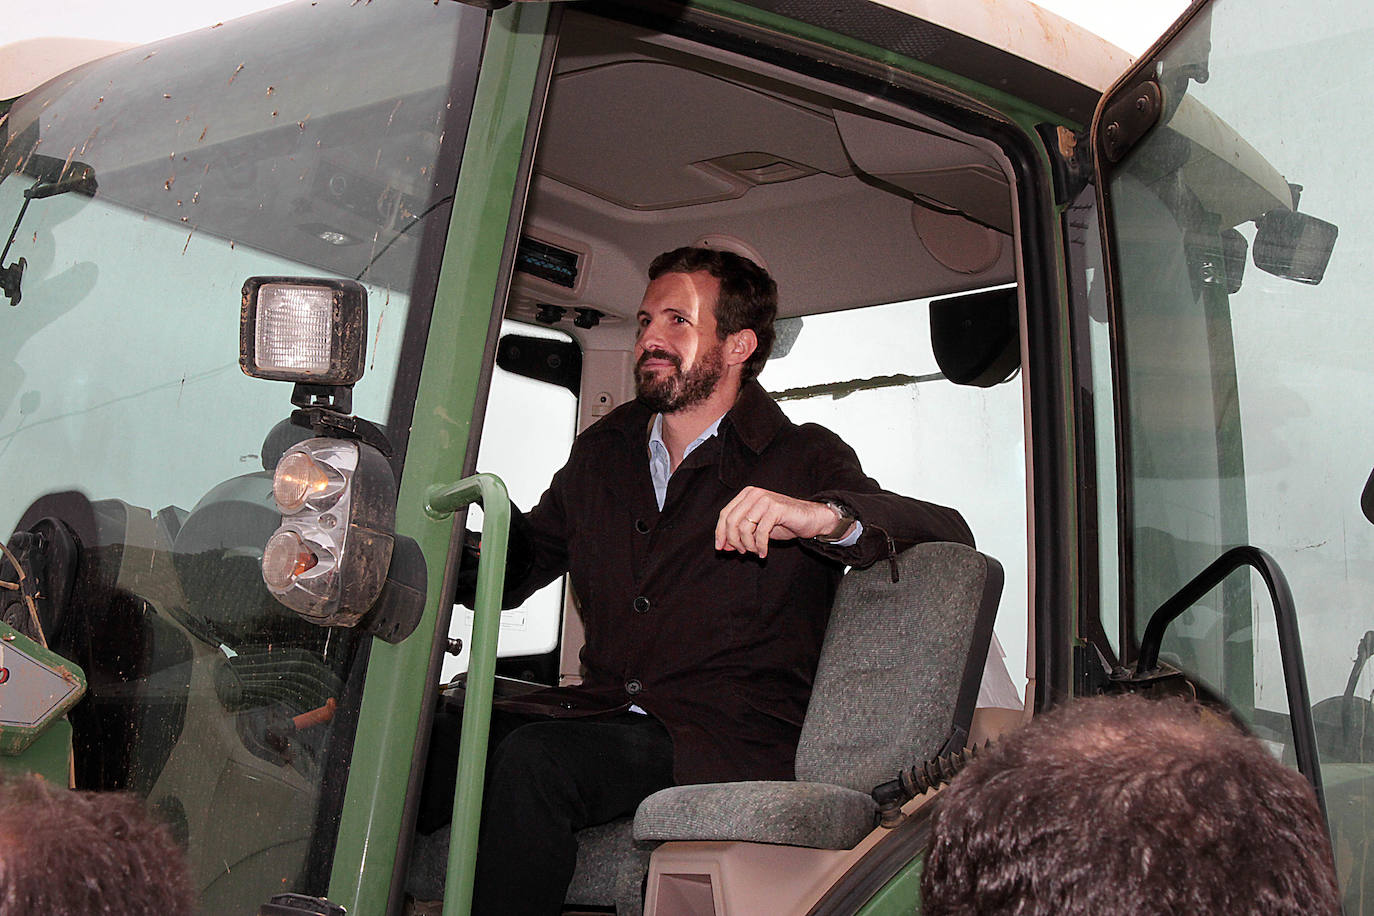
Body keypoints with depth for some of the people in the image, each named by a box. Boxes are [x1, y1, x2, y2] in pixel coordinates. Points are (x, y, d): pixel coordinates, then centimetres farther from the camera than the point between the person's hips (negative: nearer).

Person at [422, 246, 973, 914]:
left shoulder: (802, 460, 4)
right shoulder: (601, 454, 20)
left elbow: (949, 534, -8)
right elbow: (511, 571, 22)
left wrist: (825, 516, -28)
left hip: (732, 735, -5)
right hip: (600, 709, 5)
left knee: (534, 760, -31)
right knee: (427, 745, -22)